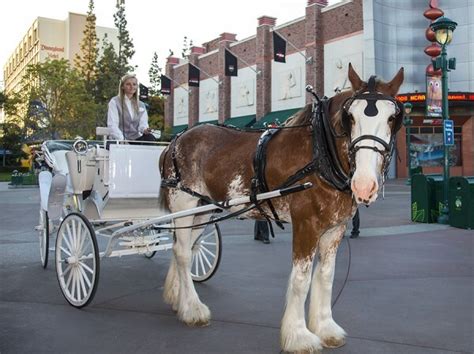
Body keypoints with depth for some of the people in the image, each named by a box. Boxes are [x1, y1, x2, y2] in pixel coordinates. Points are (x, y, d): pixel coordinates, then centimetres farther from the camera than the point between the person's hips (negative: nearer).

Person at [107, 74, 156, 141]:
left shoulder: (141, 105, 18)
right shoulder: (114, 102, 3)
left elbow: (143, 123, 8)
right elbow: (112, 125, -7)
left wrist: (145, 129, -18)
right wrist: (122, 141, -23)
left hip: (136, 139, 4)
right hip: (120, 141, -4)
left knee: (150, 137, -29)